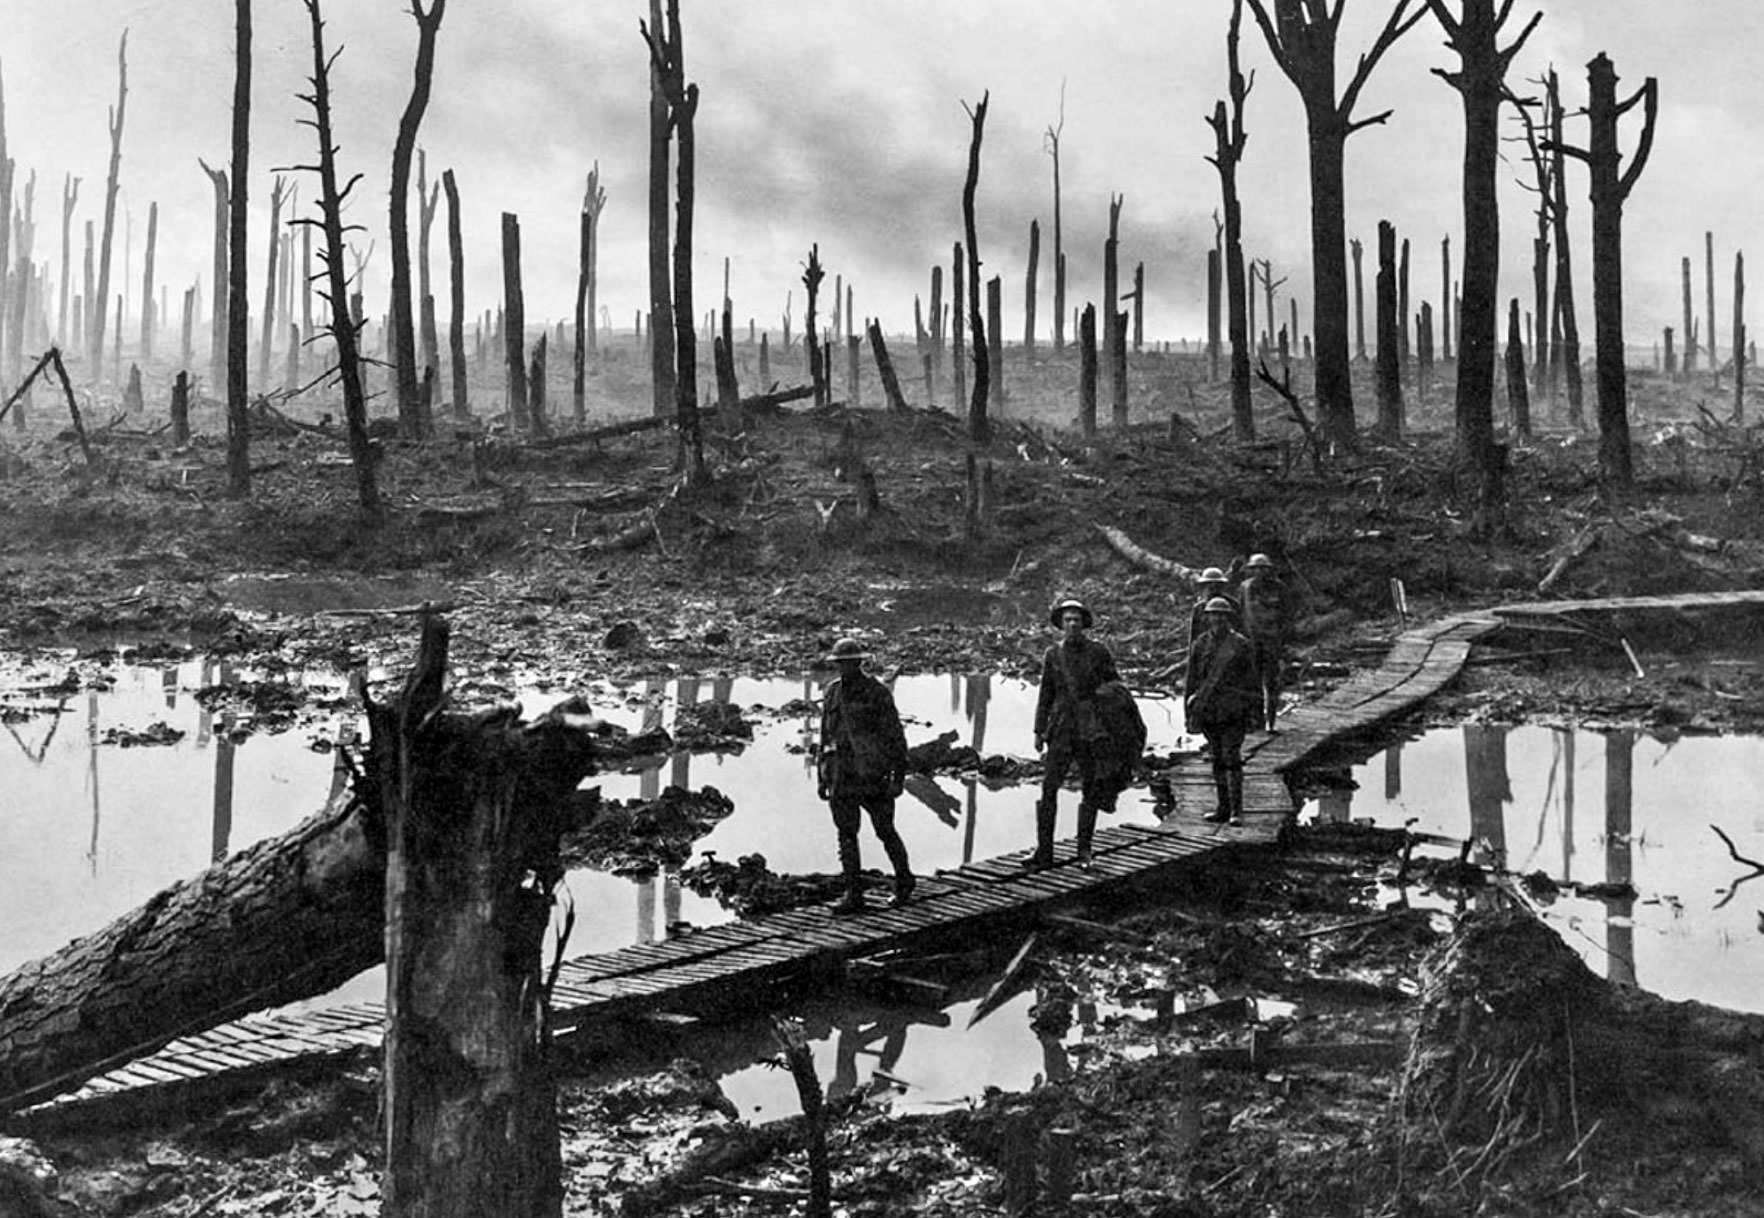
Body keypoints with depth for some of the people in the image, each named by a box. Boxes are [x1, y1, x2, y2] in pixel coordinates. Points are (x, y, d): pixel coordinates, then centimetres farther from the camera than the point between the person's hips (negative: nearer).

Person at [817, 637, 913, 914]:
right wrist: (822, 776, 14)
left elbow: (896, 737, -7)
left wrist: (898, 777, -11)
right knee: (846, 835, 0)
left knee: (885, 831, 7)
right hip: (842, 775, 4)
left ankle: (903, 880, 28)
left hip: (873, 775, -4)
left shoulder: (878, 693, -7)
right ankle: (853, 895, 4)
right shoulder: (833, 694, 9)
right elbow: (826, 736, 16)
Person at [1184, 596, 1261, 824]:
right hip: (1207, 711, 4)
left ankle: (1236, 809, -3)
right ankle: (1223, 807, 16)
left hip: (1233, 711, -4)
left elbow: (1252, 682, 3)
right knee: (1217, 760, 9)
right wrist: (1190, 713, 8)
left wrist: (1252, 713, 1)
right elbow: (1190, 682, 12)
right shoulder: (1199, 646, 8)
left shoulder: (1240, 645, 0)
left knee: (1231, 758, -7)